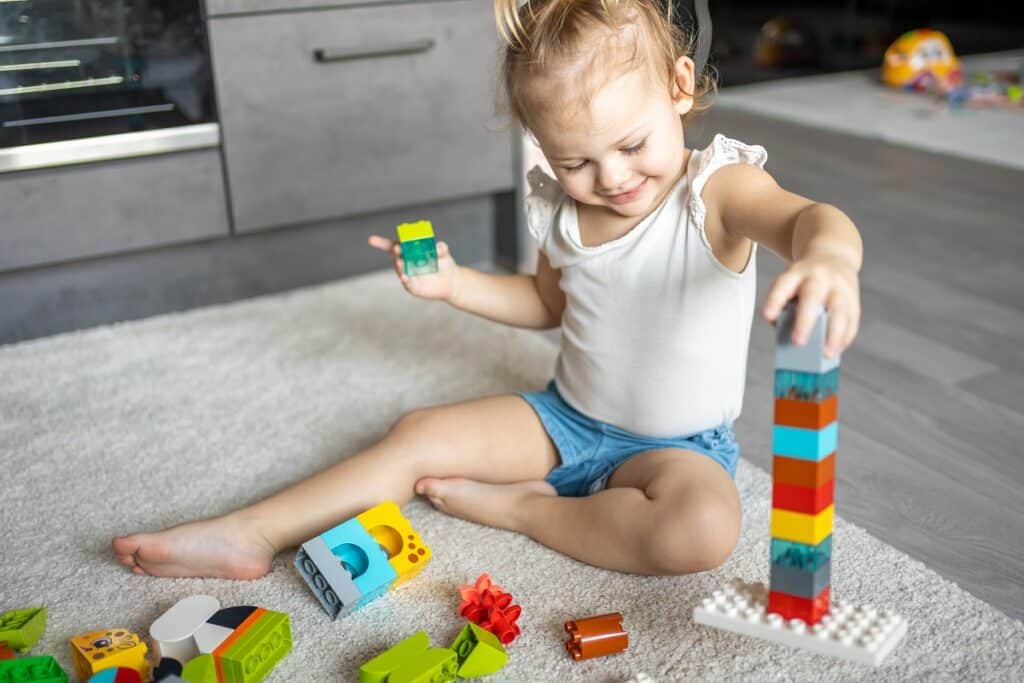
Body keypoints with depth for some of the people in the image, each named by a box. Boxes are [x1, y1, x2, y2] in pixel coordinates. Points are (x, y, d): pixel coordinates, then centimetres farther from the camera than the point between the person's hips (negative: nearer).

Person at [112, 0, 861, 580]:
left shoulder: (717, 189, -19)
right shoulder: (563, 211, -3)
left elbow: (811, 216, -39)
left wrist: (827, 255, -65)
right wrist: (454, 282, 0)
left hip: (680, 444, -4)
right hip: (567, 416, 5)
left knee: (704, 528, -36)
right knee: (419, 434, -5)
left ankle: (519, 505, -18)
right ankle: (250, 536, 0)